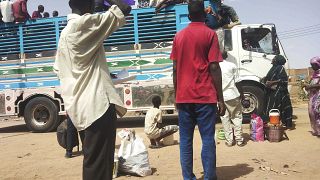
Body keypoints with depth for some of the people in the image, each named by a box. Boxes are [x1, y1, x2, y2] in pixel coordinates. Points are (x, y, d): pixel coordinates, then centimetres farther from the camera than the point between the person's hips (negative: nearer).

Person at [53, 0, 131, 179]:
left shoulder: (64, 33, 17)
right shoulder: (84, 23, -9)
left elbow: (58, 69, 22)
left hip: (81, 104, 10)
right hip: (97, 102, -9)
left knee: (93, 158, 19)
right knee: (99, 161, -4)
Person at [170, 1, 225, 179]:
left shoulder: (179, 36, 12)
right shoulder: (210, 34, 0)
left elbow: (175, 69, 10)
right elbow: (214, 67, -7)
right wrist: (220, 98, -4)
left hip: (183, 96, 4)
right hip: (205, 96, -3)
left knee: (185, 140, 7)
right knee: (208, 139, 2)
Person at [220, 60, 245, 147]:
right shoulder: (232, 65, -7)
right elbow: (237, 82, -4)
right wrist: (242, 94, 5)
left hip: (220, 97, 1)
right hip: (233, 95, -1)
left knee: (225, 119, 10)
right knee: (237, 117, 11)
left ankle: (229, 141, 13)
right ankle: (239, 140, 13)